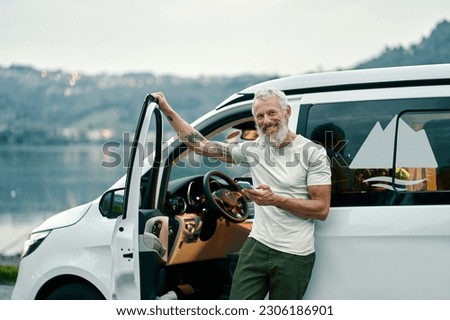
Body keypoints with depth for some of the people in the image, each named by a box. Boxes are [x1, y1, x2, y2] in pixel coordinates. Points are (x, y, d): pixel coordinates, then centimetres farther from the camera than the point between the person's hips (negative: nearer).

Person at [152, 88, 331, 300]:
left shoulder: (313, 152, -8)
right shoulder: (253, 149, 4)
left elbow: (322, 209, -10)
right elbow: (201, 145, 7)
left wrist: (275, 200, -21)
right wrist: (167, 110, 4)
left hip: (294, 257, -4)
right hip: (257, 246, 4)